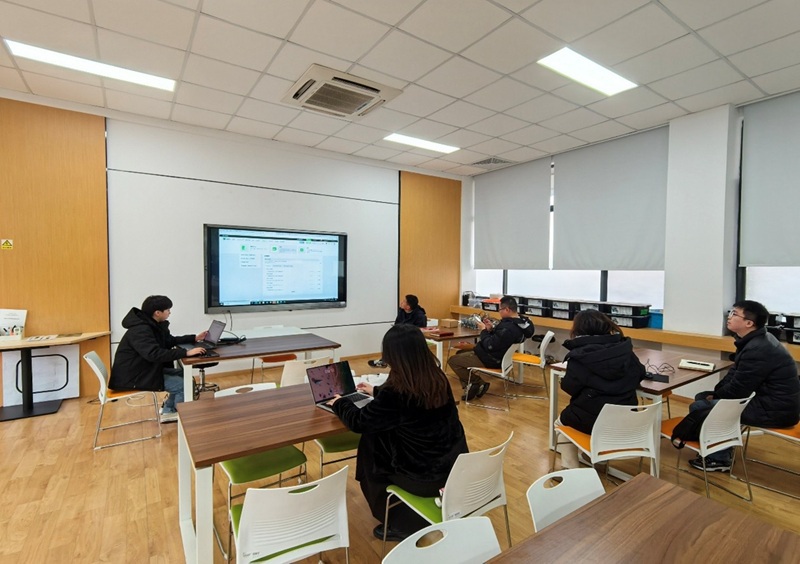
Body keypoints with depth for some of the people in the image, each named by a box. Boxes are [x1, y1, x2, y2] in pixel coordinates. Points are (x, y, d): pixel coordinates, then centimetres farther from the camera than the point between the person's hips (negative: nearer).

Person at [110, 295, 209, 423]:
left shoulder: (154, 325, 5)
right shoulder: (140, 330, -26)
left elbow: (170, 341, 19)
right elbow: (155, 354, -39)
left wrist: (194, 338, 9)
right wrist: (186, 352, -41)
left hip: (147, 369, 10)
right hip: (133, 377, -10)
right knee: (183, 384, -15)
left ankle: (168, 411, 18)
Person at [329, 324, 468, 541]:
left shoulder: (395, 392, -24)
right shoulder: (438, 379, -4)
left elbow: (358, 422, -8)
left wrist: (340, 404, 11)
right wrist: (376, 391, 28)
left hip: (424, 477, -6)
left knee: (370, 444, 16)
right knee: (384, 436, 25)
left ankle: (400, 523, 29)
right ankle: (409, 516, 38)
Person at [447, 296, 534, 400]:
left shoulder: (508, 328, -31)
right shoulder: (519, 322, 2)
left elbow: (489, 346, -25)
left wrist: (484, 331, -10)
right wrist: (492, 329, -2)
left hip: (491, 360, -11)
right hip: (499, 354, 11)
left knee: (453, 360, -8)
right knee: (460, 353, 21)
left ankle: (478, 383, -1)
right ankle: (470, 386, 11)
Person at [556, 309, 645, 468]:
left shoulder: (579, 355, -16)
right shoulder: (625, 349, 0)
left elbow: (569, 388, -12)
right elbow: (640, 373, 14)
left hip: (591, 420, -6)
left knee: (560, 422, 24)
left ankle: (570, 469, 24)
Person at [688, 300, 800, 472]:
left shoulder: (757, 350, -27)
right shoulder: (755, 340, 6)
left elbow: (737, 389, -22)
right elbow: (735, 372, 13)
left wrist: (715, 397, -4)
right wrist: (715, 393, 3)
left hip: (775, 409, -10)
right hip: (767, 398, 10)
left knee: (699, 407, -14)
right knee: (701, 397, 12)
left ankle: (720, 459, 5)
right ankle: (723, 446, 20)